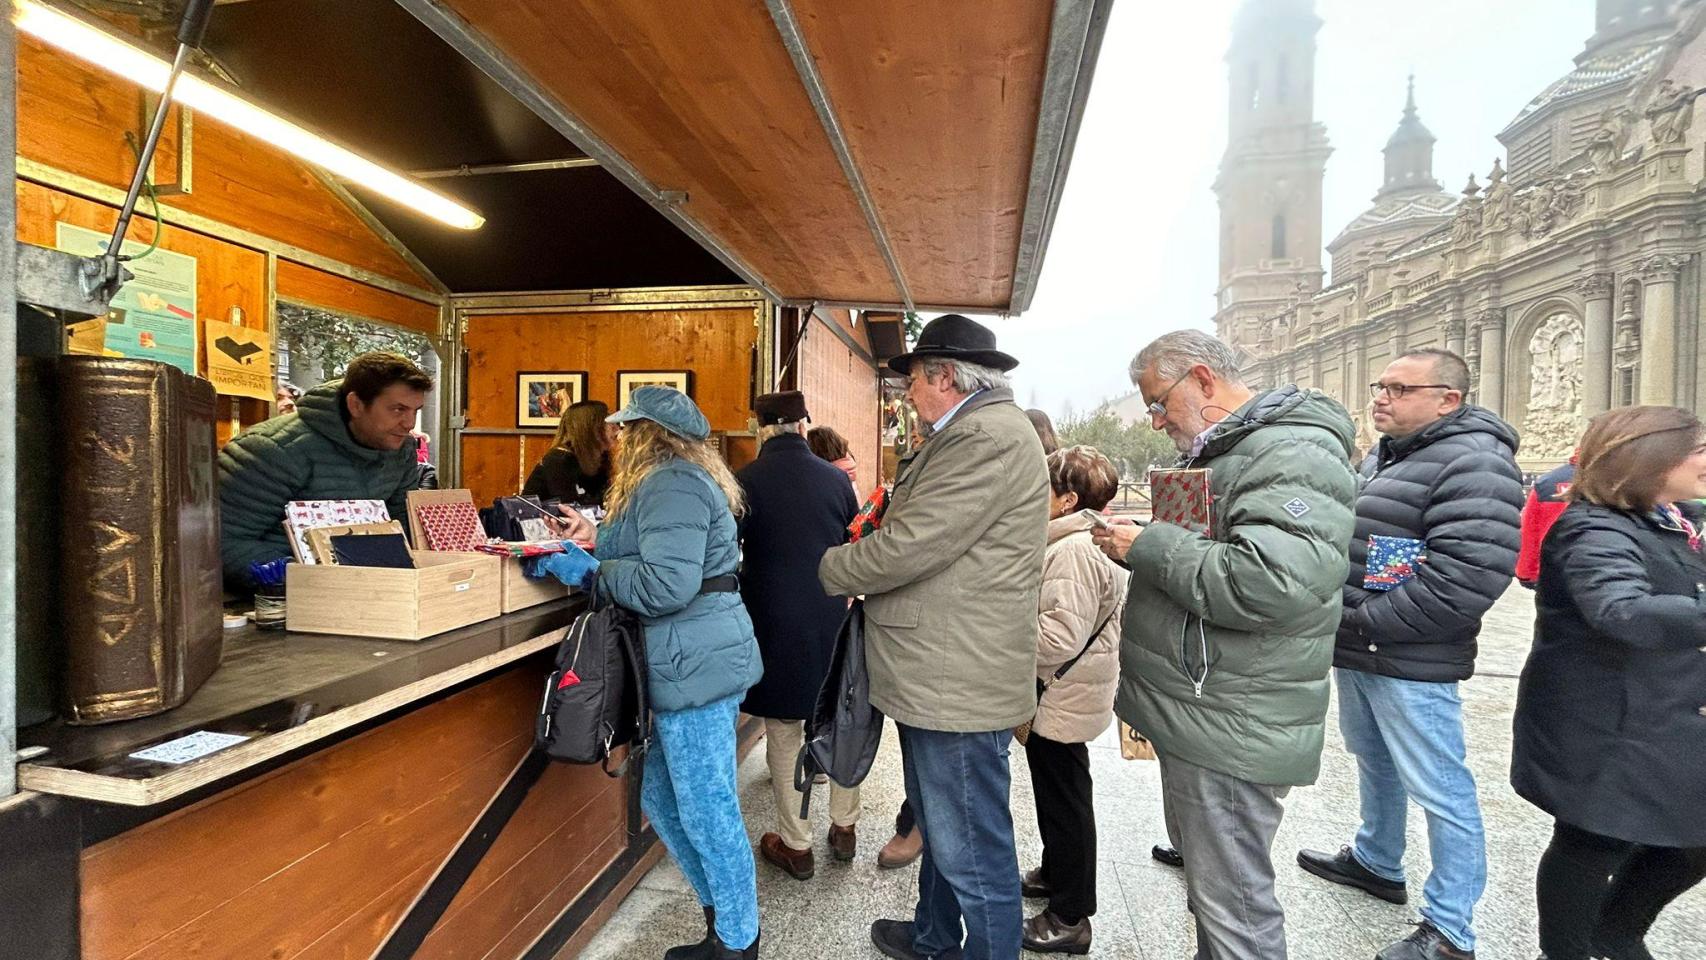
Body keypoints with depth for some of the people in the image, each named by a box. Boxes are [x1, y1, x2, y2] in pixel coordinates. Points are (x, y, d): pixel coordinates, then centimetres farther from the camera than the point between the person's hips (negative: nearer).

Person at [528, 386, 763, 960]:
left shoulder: (672, 485, -16)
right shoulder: (674, 481, 18)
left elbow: (667, 585, -24)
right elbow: (645, 556, 19)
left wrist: (589, 572, -13)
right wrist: (593, 546, 11)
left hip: (698, 664, -11)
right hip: (693, 662, 11)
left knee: (707, 812, 3)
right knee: (660, 797, 20)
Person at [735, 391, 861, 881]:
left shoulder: (745, 481, -10)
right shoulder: (836, 479, -3)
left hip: (776, 624, -2)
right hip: (832, 621, 3)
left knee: (784, 733, 11)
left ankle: (796, 845, 22)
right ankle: (845, 827, 32)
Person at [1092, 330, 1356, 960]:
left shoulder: (1294, 455, -18)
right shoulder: (1221, 452, 15)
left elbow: (1271, 583, -32)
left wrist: (1150, 546, -22)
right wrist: (1136, 545, 8)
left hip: (1229, 732, -10)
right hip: (1194, 713, 10)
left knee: (1231, 904, 4)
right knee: (1200, 865, 24)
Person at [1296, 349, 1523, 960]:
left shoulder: (1474, 462, -16)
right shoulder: (1384, 455, 12)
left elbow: (1466, 577, -26)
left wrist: (1362, 621, -20)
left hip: (1410, 663, -9)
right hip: (1355, 653, 9)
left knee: (1439, 791, 5)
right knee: (1374, 762, 24)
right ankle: (1375, 862, 44)